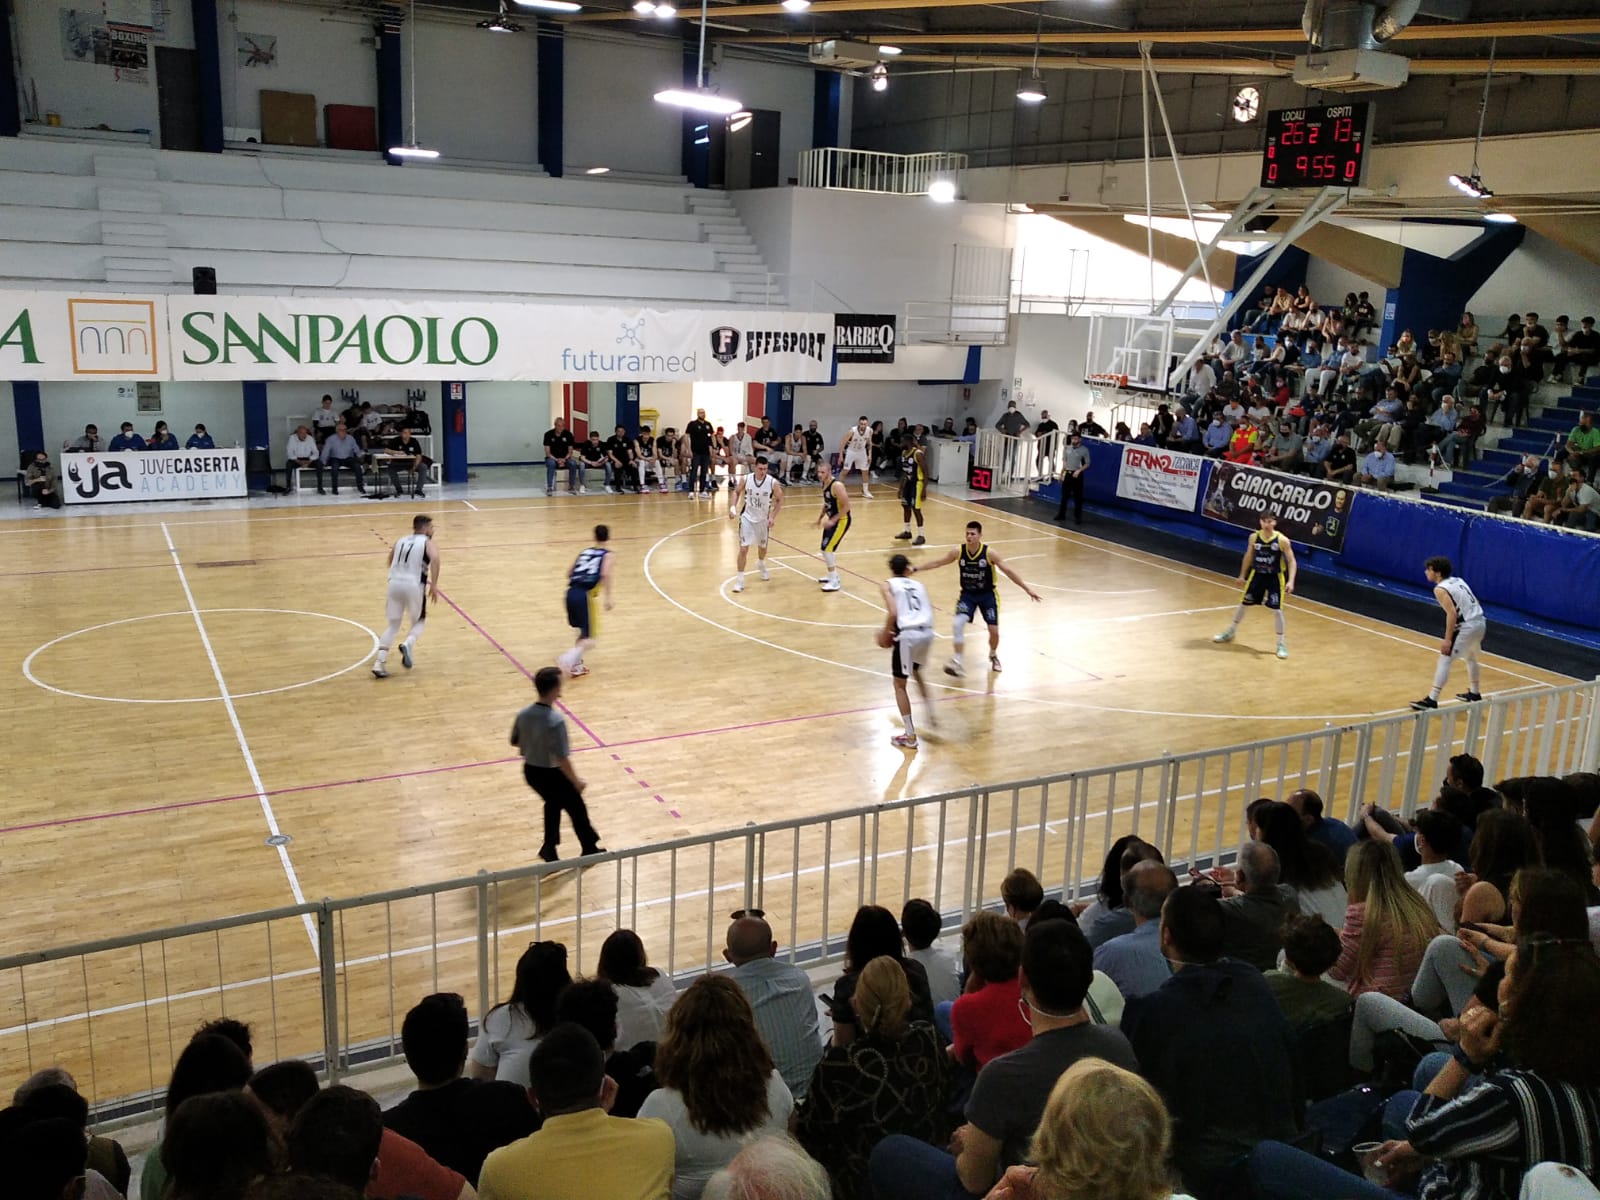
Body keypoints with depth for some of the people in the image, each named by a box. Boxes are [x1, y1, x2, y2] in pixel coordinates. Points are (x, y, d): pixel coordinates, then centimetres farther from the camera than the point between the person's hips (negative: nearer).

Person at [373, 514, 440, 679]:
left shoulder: (401, 541, 21)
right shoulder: (428, 543, 4)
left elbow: (390, 563, 30)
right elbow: (435, 559, -17)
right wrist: (434, 585, -18)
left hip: (395, 583, 4)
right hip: (414, 585, -4)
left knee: (393, 624, 16)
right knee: (420, 621, 18)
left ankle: (380, 662, 3)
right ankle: (408, 645, -12)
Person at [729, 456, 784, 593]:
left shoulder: (773, 482, -19)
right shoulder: (745, 479, -16)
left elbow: (779, 500, -3)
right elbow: (737, 492, 3)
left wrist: (773, 516, -12)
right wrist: (733, 507, -11)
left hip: (763, 519, 1)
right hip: (747, 518, -1)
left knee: (762, 547, 21)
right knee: (743, 549, -10)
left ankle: (761, 564, 55)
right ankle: (740, 580, -1)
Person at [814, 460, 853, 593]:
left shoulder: (837, 486, -24)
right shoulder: (824, 484, 4)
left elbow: (846, 506, -25)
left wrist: (832, 521, -24)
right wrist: (820, 516, 9)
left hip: (842, 520, -9)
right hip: (832, 519, 9)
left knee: (827, 548, -13)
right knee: (827, 548, 17)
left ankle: (835, 582, -7)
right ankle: (833, 575, 35)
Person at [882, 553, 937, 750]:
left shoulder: (889, 584, 6)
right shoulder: (918, 584, 21)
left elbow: (893, 613, -8)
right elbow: (928, 609, 15)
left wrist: (886, 632, 7)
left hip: (908, 635, -5)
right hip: (927, 632, 5)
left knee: (900, 684, 10)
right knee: (917, 673, 34)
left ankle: (910, 736, 12)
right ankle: (931, 715, 36)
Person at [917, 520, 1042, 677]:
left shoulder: (990, 553, -18)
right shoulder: (959, 552, -11)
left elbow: (1008, 571, -13)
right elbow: (937, 563, -1)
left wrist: (1027, 589, -14)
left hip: (988, 594, -1)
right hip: (967, 594, 1)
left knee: (994, 630, -1)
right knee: (958, 623, -20)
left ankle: (993, 655, 31)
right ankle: (957, 661, -11)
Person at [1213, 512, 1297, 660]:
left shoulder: (1282, 540, -18)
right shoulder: (1254, 537, -7)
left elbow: (1292, 561, -13)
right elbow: (1248, 556, 9)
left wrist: (1290, 581, -24)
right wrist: (1242, 575, 15)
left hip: (1275, 577, -3)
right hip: (1257, 575, 3)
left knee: (1276, 610, -7)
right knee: (1243, 603, 12)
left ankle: (1281, 644, 6)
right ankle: (1230, 632, 32)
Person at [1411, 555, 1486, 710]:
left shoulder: (1440, 589, -11)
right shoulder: (1458, 580, 15)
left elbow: (1452, 613, -20)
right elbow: (1470, 603, 17)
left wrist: (1447, 639, -18)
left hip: (1468, 626, -9)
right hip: (1480, 622, 9)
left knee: (1445, 660, -7)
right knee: (1470, 657, 30)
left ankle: (1432, 700, -11)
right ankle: (1474, 693, 44)